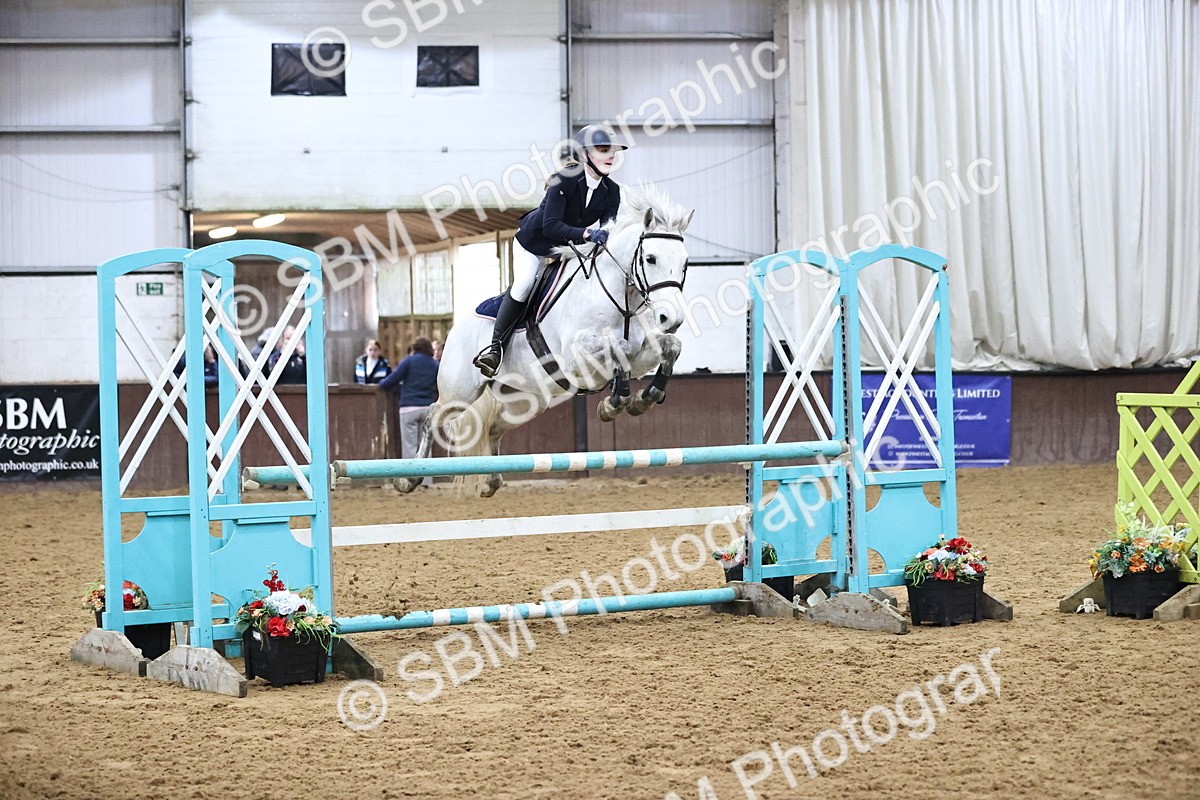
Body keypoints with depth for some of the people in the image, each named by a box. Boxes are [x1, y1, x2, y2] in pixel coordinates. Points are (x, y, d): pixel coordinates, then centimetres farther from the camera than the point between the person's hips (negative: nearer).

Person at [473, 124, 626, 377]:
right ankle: (496, 344, -14)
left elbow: (608, 229, -14)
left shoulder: (612, 191, -14)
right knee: (523, 285, -23)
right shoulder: (565, 180, -31)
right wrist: (586, 233, -50)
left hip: (567, 249, 6)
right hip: (534, 242, -6)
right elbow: (551, 226, -38)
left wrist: (607, 238, -38)